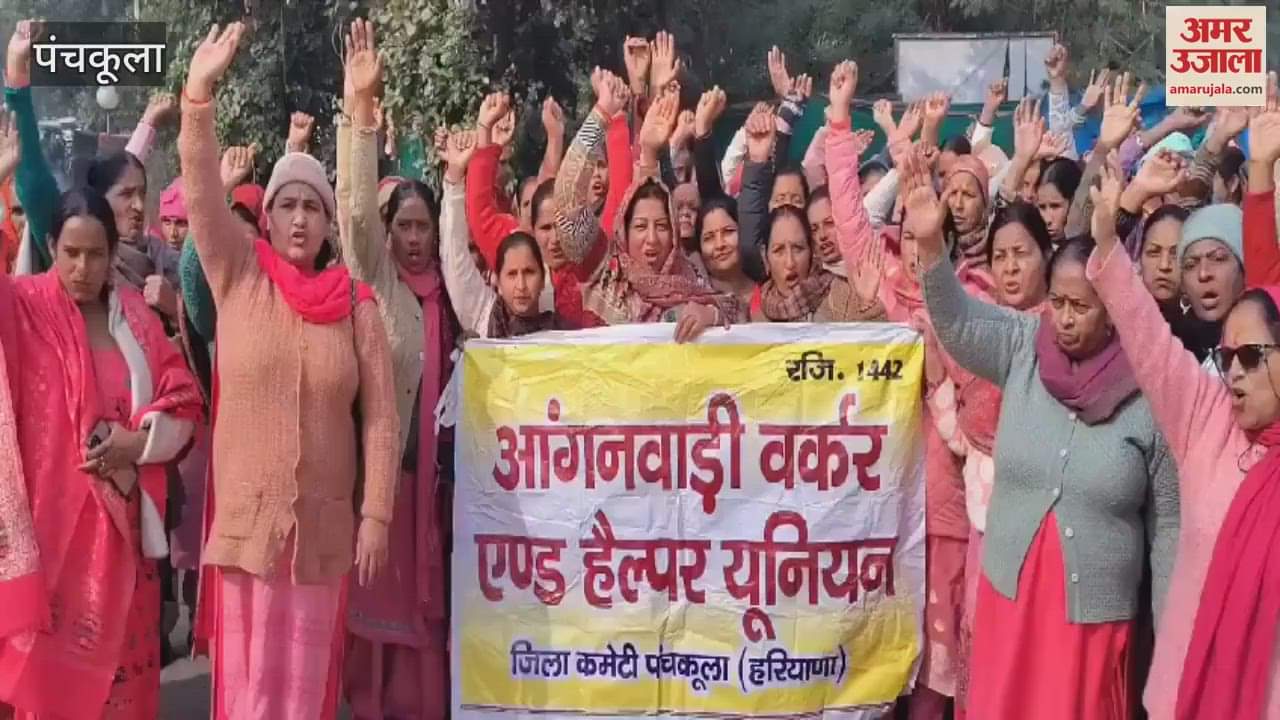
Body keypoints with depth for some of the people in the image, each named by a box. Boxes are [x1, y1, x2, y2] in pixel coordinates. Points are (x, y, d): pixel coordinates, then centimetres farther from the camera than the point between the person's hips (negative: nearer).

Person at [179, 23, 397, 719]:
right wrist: (198, 95, -24)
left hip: (323, 526, 1)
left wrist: (375, 516, -4)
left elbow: (381, 418, 1)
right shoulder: (239, 280, 2)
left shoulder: (356, 304, 2)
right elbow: (201, 195, -12)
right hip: (243, 521, 0)